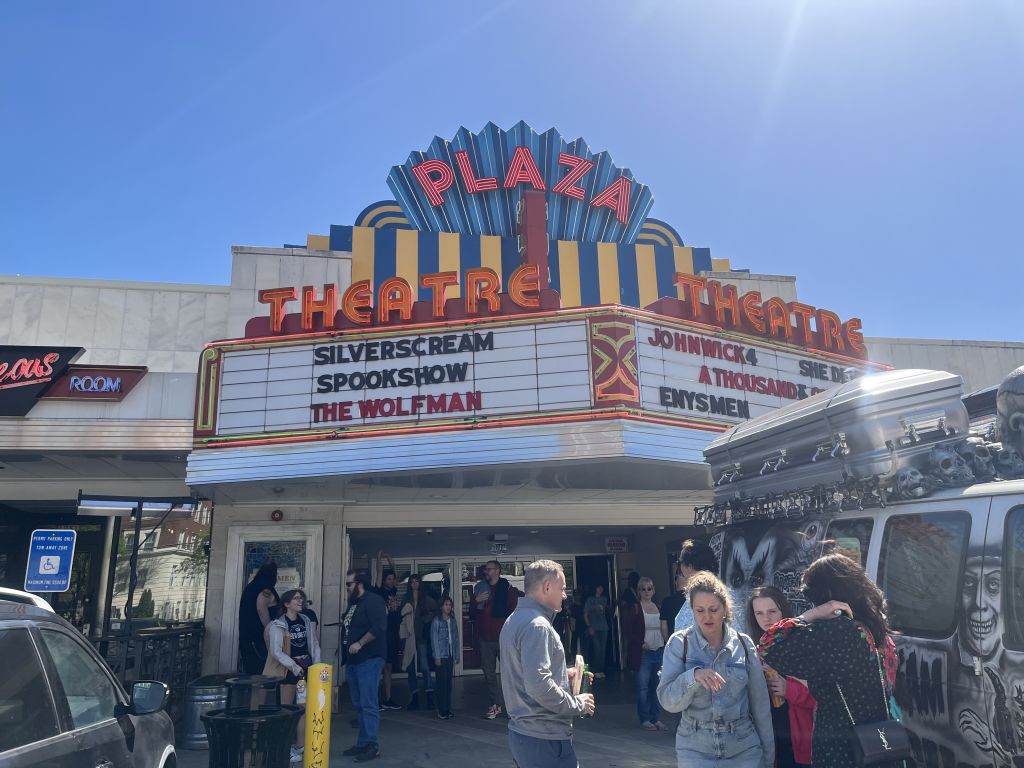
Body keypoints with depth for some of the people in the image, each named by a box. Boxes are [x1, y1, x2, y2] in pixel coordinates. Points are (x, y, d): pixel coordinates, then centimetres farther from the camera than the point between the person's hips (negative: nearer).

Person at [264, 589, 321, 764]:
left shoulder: (306, 621, 7)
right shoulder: (277, 625, -9)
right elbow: (276, 651, -17)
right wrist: (294, 666, -22)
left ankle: (300, 746, 15)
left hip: (306, 667, 5)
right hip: (287, 669, -5)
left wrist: (317, 665, 2)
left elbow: (314, 644, 12)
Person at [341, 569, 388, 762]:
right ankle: (362, 743, 23)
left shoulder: (373, 601, -12)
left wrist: (359, 644, -21)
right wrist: (344, 648, 16)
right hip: (353, 660, 10)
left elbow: (379, 627, -23)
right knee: (358, 703, 15)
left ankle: (372, 746, -3)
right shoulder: (353, 603, 16)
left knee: (368, 704, -8)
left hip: (369, 660, -10)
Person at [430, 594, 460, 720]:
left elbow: (456, 638, 12)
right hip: (441, 656, -5)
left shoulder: (453, 621, 10)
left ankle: (448, 709, 15)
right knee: (442, 683, -4)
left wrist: (456, 654, 8)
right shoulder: (436, 621, -4)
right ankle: (442, 711, 0)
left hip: (450, 656, 5)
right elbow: (434, 639, -6)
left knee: (449, 682, 7)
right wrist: (437, 656, -9)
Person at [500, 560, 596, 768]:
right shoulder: (537, 625, -19)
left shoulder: (515, 620, 12)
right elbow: (538, 686, -28)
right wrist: (577, 704, -14)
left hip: (522, 732, 10)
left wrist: (564, 676, 12)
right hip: (544, 738, -9)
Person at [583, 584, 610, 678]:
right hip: (594, 628, -4)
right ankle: (596, 671, 1)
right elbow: (585, 615, -2)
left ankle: (601, 670, 13)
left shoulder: (604, 599, 12)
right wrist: (589, 627, -9)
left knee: (603, 650, 3)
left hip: (603, 628, 4)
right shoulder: (590, 600, 0)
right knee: (597, 649, -9)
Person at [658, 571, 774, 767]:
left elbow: (760, 703, 4)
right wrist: (693, 676, -29)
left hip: (744, 748, 1)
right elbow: (668, 701, -13)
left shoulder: (744, 644, -2)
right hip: (695, 749, -1)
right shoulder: (679, 643, -7)